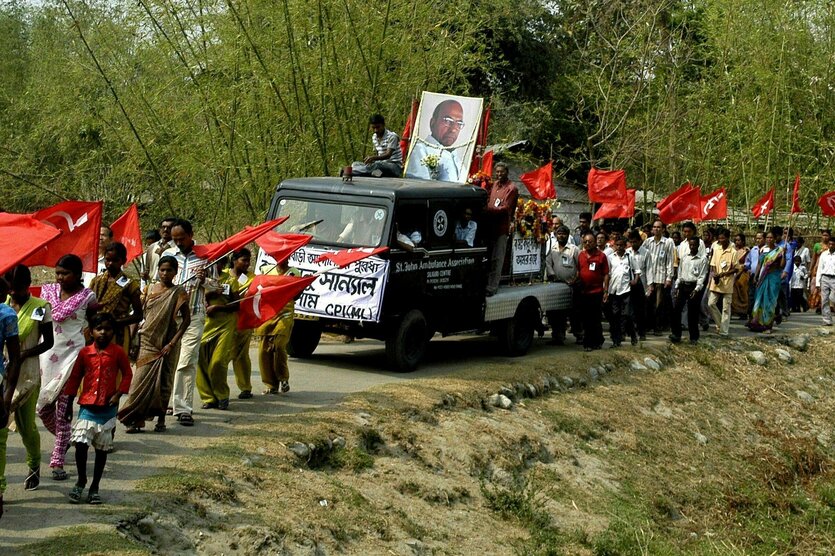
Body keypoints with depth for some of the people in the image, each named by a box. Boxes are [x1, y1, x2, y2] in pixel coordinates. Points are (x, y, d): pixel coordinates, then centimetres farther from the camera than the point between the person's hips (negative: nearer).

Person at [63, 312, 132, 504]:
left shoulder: (118, 352, -2)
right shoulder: (84, 353, 2)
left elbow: (127, 373, 7)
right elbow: (75, 377, 10)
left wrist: (118, 394, -7)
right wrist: (69, 405, 11)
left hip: (107, 408, 0)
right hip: (87, 405, 0)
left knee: (102, 448, 6)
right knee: (80, 443, -12)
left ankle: (95, 487, 18)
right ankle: (81, 480, 9)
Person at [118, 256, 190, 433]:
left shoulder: (178, 293, -3)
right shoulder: (150, 289, 6)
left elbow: (186, 320, -5)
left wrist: (172, 343, -10)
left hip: (166, 344, -2)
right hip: (147, 342, 2)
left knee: (163, 382, 3)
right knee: (141, 380, -5)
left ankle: (161, 419, 15)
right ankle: (137, 420, -4)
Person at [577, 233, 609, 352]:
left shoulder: (601, 256, -2)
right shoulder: (580, 256, 9)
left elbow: (606, 274, -2)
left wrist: (606, 291, -6)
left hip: (597, 292, -4)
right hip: (583, 292, 4)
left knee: (596, 319, 1)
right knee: (586, 319, 7)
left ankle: (597, 342, 13)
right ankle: (588, 343, 14)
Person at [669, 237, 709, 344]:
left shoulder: (703, 258, -3)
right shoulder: (684, 257, 11)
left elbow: (702, 276, -7)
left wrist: (696, 289, -15)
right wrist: (677, 287, 9)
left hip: (694, 287, -4)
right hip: (683, 286, 4)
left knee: (693, 313, 0)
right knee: (676, 309, -4)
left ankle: (694, 337, 11)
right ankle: (676, 334, 2)